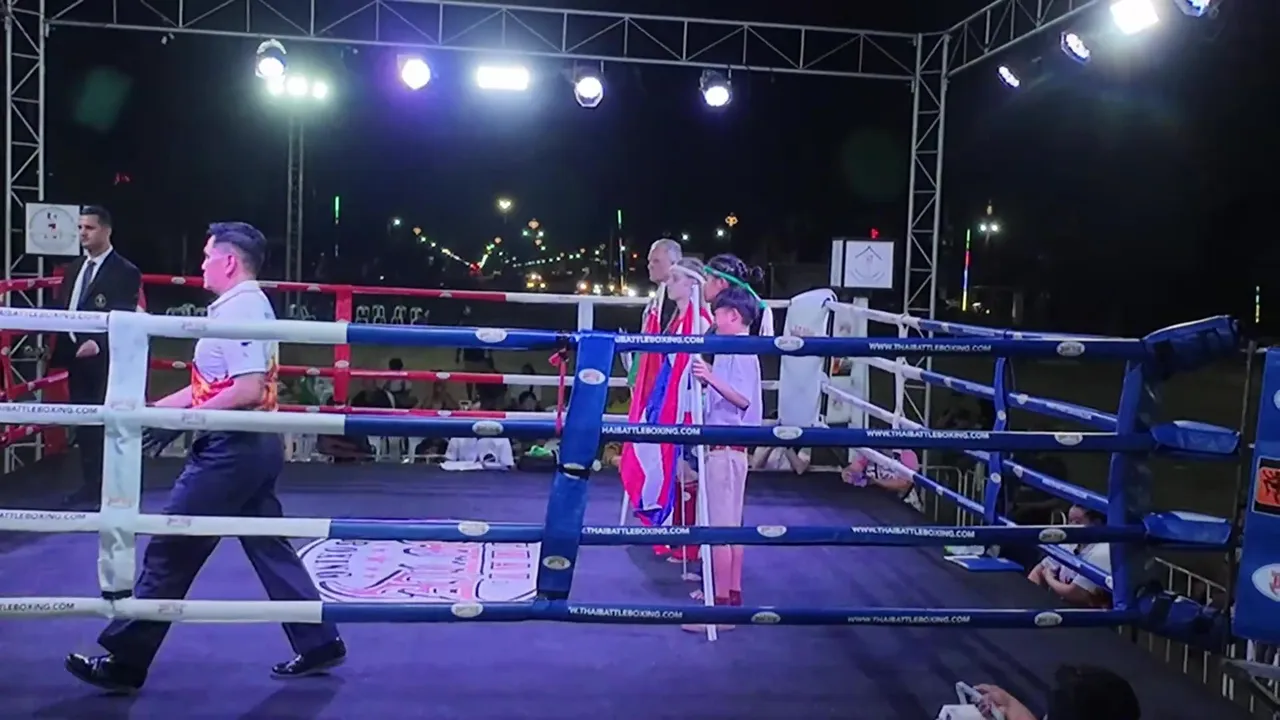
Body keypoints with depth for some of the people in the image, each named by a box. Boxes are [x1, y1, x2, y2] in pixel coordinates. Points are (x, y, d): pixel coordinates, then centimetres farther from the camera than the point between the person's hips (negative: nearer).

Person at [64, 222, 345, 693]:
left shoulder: (240, 308, -15)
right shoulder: (244, 307, 17)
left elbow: (249, 391, -25)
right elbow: (209, 386, 20)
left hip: (232, 448, -10)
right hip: (251, 446, 10)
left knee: (170, 552, -1)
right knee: (270, 549, 13)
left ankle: (124, 661, 10)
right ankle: (318, 644, 18)